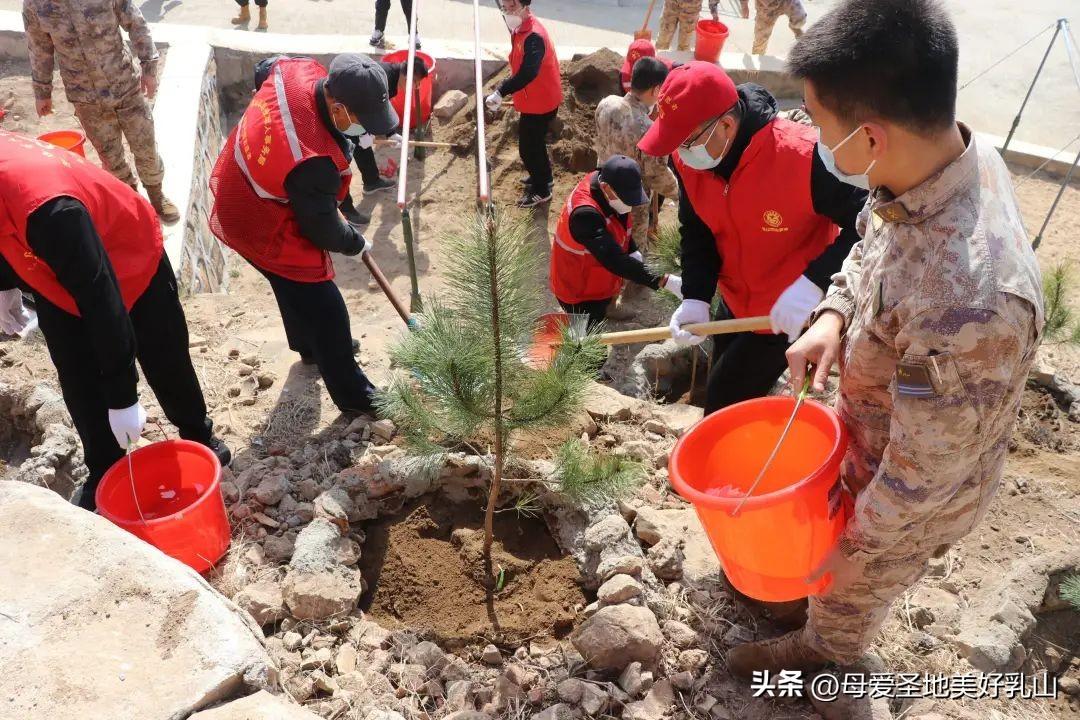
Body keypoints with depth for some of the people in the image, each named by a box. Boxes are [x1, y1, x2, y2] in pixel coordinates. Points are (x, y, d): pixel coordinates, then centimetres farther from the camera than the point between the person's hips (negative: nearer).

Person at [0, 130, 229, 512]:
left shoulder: (47, 208, -44)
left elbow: (100, 299, -39)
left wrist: (122, 397, -34)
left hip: (132, 266, -6)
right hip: (58, 282, 7)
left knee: (166, 364, 12)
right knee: (81, 389, 8)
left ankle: (199, 437, 36)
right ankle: (104, 475, 25)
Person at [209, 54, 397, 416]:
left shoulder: (299, 71, -19)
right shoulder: (313, 162, -41)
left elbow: (265, 67, 9)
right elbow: (323, 230, -24)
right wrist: (357, 243, -3)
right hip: (261, 229, -9)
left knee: (295, 285, 31)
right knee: (326, 310, 4)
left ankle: (309, 345, 57)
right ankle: (351, 395, 22)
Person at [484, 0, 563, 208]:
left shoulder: (533, 37, -30)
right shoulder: (520, 29, 2)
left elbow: (527, 73, -44)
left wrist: (500, 92, -48)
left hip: (540, 101, -10)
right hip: (535, 99, 10)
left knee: (529, 146, 2)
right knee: (534, 142, 26)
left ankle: (541, 191, 19)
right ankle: (542, 175, 47)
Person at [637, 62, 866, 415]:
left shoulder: (802, 155, -33)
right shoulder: (687, 159, -14)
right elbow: (697, 231, -3)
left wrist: (813, 283, -38)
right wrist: (696, 298, -17)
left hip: (790, 314, -6)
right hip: (735, 304, 6)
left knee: (726, 405, -1)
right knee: (723, 387, 24)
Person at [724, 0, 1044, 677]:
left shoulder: (965, 299, -47)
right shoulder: (950, 151, -20)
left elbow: (920, 476, -31)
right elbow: (870, 245, 3)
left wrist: (860, 545, -14)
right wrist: (834, 315, -14)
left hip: (913, 498, -6)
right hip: (869, 432, 6)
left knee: (852, 588, 27)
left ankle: (827, 646, 60)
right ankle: (809, 569, 68)